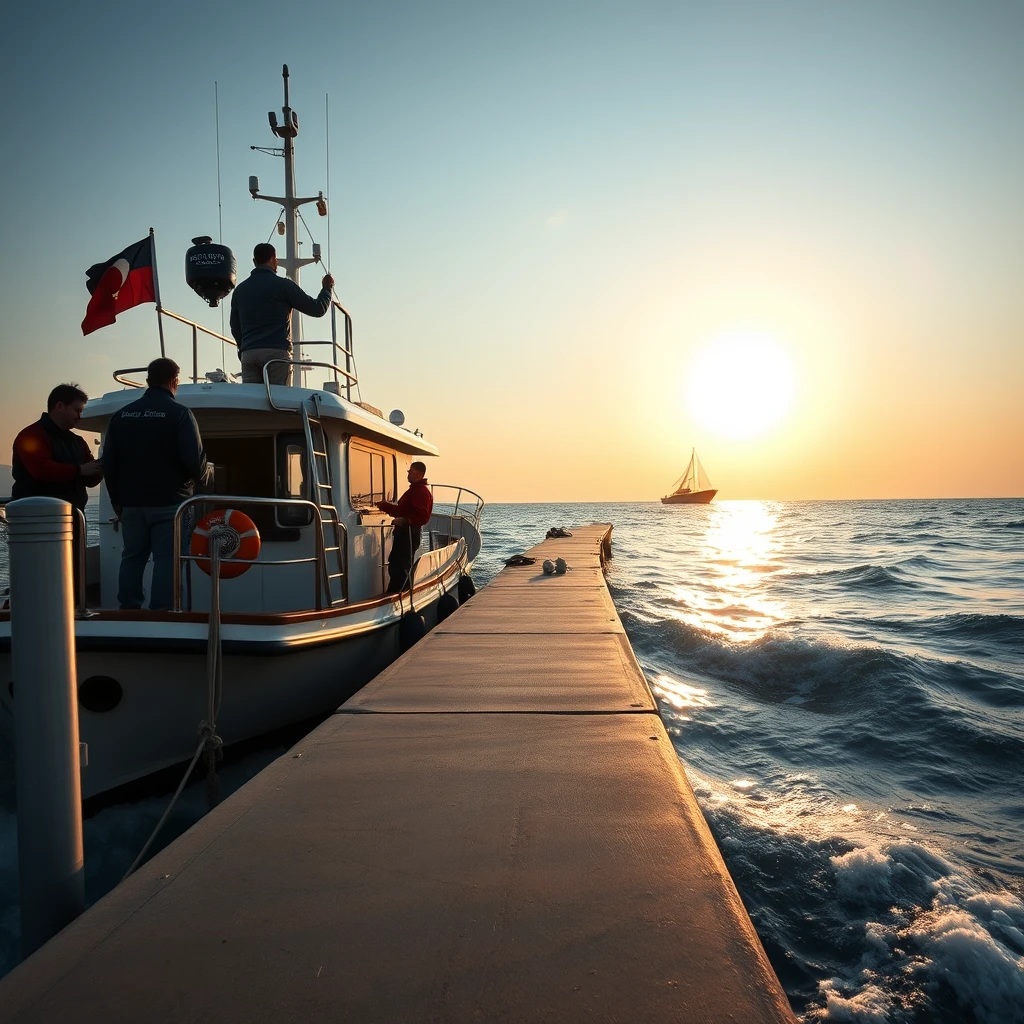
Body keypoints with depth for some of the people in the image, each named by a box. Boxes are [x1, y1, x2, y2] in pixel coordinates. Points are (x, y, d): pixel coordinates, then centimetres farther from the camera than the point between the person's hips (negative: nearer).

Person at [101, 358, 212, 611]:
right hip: (169, 502, -5)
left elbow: (108, 462, 7)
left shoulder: (121, 414, 9)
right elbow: (194, 458, -16)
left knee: (132, 557, 13)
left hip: (131, 503, 5)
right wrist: (204, 475, 6)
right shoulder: (179, 413, -8)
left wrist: (117, 499, 15)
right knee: (165, 559, -1)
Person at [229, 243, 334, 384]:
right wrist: (327, 288, 23)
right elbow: (317, 309, 5)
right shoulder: (283, 285, 1)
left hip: (248, 353, 4)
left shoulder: (240, 289, 16)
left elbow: (235, 328, 21)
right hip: (277, 351, -4)